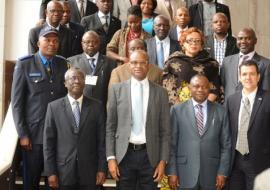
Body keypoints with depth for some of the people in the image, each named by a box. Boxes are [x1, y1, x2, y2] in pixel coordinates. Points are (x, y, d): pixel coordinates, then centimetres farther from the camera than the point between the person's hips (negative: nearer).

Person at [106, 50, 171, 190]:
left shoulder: (160, 92, 4)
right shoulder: (116, 89, 3)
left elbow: (165, 130, 4)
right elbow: (110, 127, 2)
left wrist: (163, 160, -2)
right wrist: (111, 157, -3)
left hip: (150, 155, 0)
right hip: (124, 154, 0)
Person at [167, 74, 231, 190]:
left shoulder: (220, 111, 5)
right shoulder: (177, 110, 1)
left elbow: (226, 144, 5)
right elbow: (171, 144, 0)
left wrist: (223, 172, -1)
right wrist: (172, 172, -5)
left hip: (211, 174, 1)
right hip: (185, 174, -1)